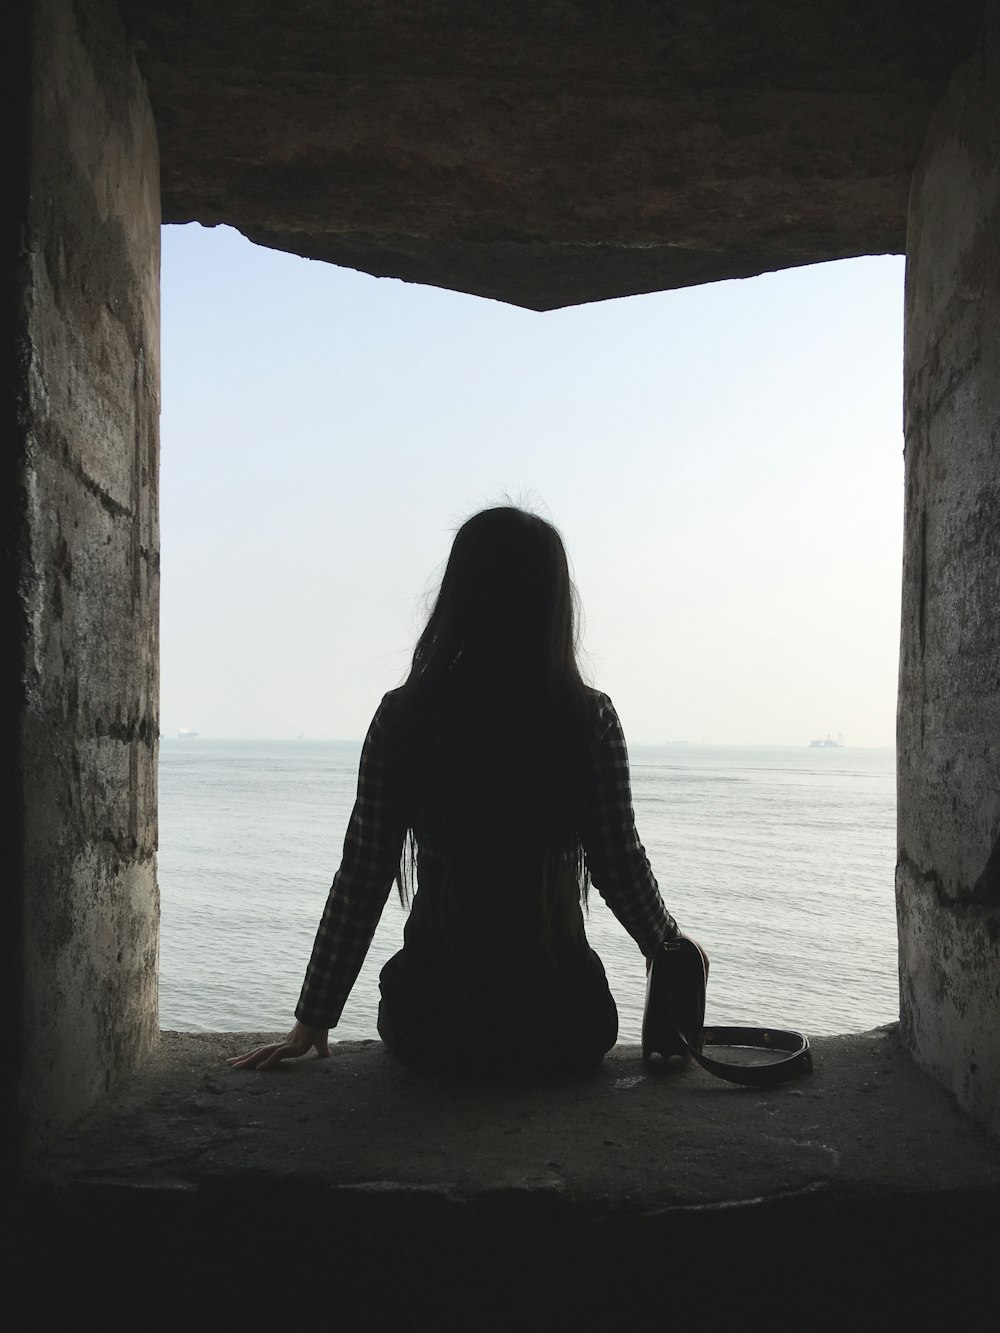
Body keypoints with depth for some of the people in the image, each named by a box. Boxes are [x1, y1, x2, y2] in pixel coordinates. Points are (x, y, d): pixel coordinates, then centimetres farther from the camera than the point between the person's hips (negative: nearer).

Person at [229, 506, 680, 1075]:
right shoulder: (589, 719, -10)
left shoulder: (403, 716, -8)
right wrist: (672, 945, 17)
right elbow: (619, 865, -4)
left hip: (432, 1023, 1)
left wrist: (313, 1020, 5)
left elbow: (361, 879, -5)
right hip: (562, 1028, 0)